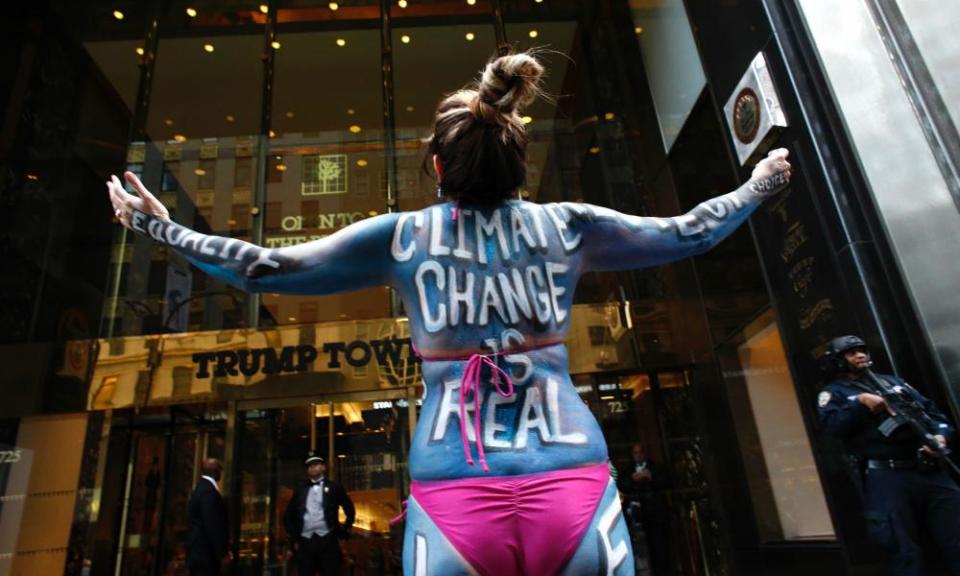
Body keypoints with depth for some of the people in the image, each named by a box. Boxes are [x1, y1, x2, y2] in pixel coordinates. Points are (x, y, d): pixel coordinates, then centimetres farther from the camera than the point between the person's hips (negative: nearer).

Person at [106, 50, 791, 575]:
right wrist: (756, 188, 34)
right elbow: (687, 233, 15)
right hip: (573, 484, 1)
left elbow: (267, 267, 6)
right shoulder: (567, 226, 2)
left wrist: (164, 227, 21)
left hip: (453, 501, 0)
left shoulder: (402, 236, 0)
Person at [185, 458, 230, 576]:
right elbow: (213, 525, -21)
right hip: (206, 554, -10)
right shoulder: (209, 491, -17)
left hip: (199, 551, 10)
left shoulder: (201, 488, 15)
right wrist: (223, 553, -17)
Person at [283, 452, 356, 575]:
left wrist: (343, 533, 8)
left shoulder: (334, 488, 7)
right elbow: (288, 516, 19)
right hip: (304, 542, 3)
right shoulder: (300, 490, 14)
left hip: (327, 541, -2)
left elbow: (350, 511, 12)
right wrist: (293, 539, 11)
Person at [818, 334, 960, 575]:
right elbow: (832, 426, -10)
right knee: (906, 553, 0)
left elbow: (931, 409, 19)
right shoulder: (834, 392, 8)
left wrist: (940, 434, -1)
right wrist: (860, 401, -15)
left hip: (931, 471, 5)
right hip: (887, 477, -5)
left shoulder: (891, 380, 23)